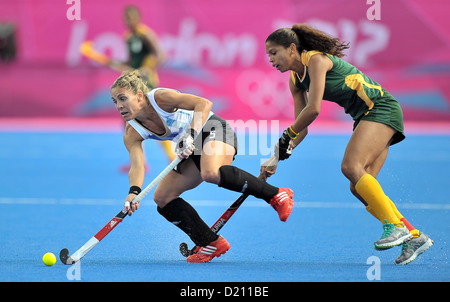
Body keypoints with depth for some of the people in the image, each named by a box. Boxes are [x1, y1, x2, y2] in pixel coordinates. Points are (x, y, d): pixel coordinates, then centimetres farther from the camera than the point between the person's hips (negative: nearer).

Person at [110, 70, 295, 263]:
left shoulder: (160, 97, -23)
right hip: (192, 152, 8)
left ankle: (275, 195, -26)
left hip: (214, 131, -8)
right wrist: (134, 192, -41)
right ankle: (210, 243, 4)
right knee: (162, 198, -2)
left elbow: (204, 103, -27)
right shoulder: (131, 134, -7)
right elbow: (137, 166, -21)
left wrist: (190, 136, -39)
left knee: (211, 173, -39)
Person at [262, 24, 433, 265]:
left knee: (351, 166, -25)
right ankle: (414, 237, 1)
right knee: (359, 188, -3)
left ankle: (395, 226, -25)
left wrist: (286, 136, -13)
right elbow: (301, 127, 12)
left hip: (382, 108, -9)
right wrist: (278, 157, 1)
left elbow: (313, 109, -23)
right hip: (367, 117, 9)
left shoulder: (316, 59, -16)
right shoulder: (295, 79, 11)